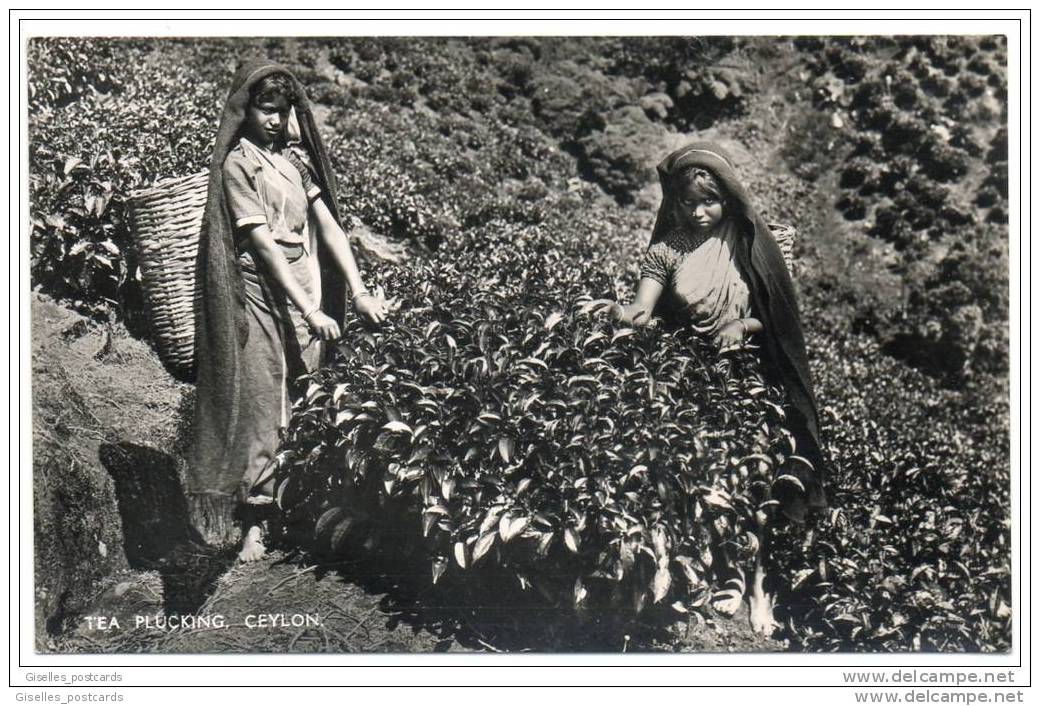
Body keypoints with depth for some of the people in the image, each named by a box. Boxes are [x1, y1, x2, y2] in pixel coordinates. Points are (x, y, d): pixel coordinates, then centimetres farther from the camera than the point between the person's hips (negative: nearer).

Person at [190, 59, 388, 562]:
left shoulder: (296, 157, 13)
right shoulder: (238, 163, -6)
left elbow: (328, 225, 7)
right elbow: (263, 243, -12)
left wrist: (359, 292, -4)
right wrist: (310, 311, -16)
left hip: (306, 290, 6)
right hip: (262, 294, -5)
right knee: (262, 407, -5)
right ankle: (253, 521, 2)